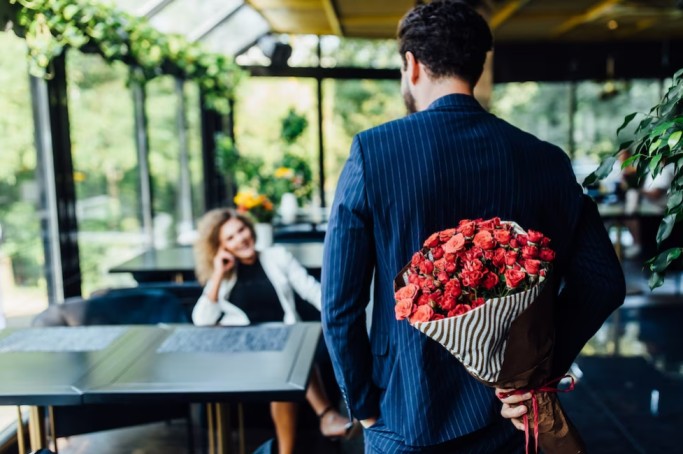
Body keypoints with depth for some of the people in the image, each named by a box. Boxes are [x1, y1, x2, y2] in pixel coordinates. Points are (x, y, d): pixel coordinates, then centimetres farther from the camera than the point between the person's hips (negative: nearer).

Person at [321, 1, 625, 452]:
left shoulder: (373, 151, -15)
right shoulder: (546, 160, -6)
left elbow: (339, 303, -15)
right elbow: (604, 281, -5)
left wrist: (364, 407, -3)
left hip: (405, 418, -2)